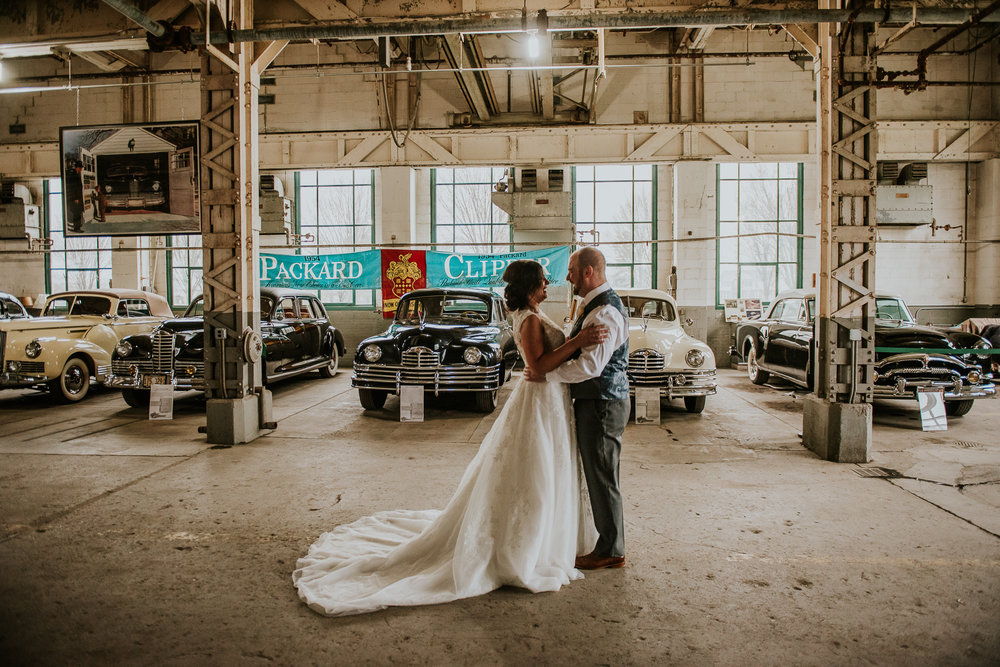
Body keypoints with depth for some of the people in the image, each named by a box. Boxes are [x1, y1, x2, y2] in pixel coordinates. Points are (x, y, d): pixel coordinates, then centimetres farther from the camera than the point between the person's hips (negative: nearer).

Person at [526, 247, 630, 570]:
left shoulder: (606, 312, -21)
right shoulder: (594, 305, 14)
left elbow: (590, 365, -27)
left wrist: (545, 373, -19)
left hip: (602, 406, -10)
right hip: (595, 402, 10)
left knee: (602, 478, 1)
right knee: (600, 475, 18)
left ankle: (610, 551, 15)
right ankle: (610, 543, 31)